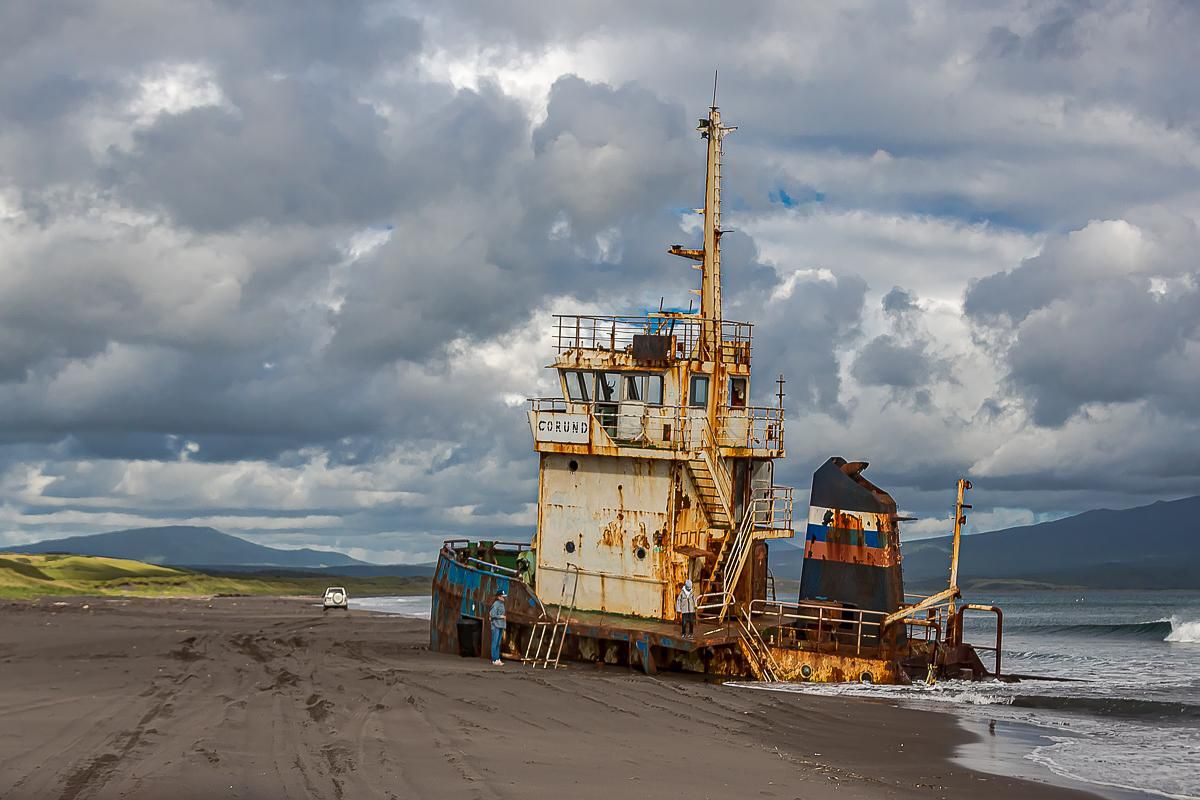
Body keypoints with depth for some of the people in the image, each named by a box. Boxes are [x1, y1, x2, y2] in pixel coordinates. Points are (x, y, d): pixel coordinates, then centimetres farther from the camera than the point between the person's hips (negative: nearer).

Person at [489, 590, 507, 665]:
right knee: (495, 642, -8)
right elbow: (492, 614, -16)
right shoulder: (496, 604, -10)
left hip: (501, 626, 8)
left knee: (498, 643, 9)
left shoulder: (502, 605, 17)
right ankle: (494, 659, -8)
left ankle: (497, 659, 11)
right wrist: (501, 616, -9)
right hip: (496, 626, -8)